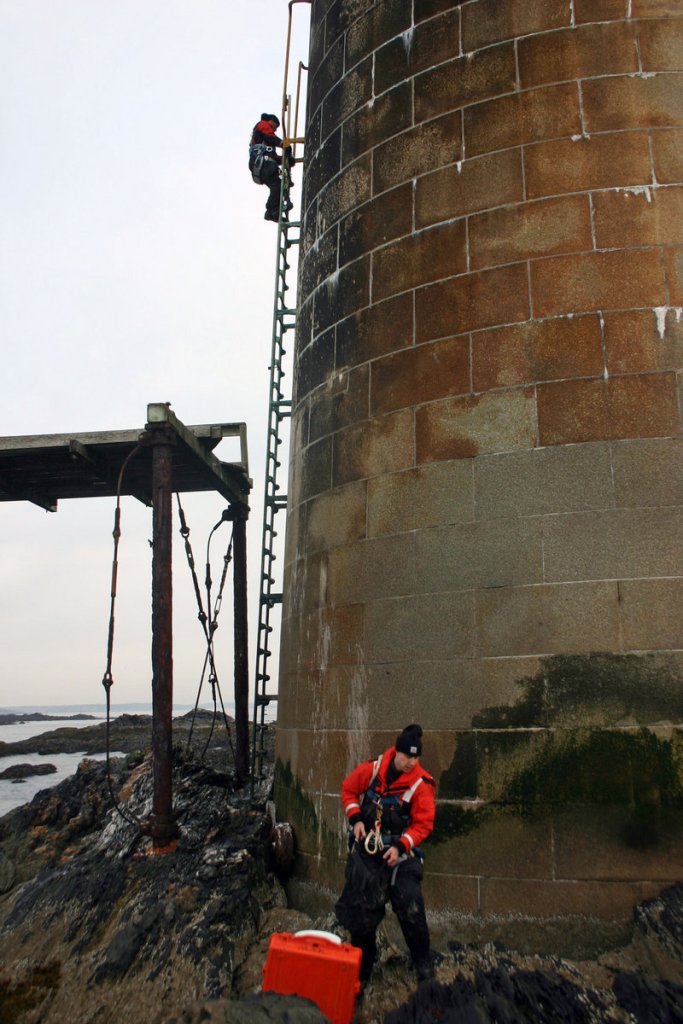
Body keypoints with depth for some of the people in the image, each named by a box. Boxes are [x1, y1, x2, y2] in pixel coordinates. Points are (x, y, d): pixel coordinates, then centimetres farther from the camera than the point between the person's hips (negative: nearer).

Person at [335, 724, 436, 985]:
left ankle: (423, 965, 15)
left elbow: (423, 824, -12)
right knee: (362, 910, 10)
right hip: (366, 848, 2)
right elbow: (348, 790, 7)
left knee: (411, 910, -7)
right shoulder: (371, 770, -10)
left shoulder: (421, 784, -15)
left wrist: (401, 846, -22)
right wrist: (355, 818, -6)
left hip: (400, 854, -2)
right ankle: (362, 966, 29)